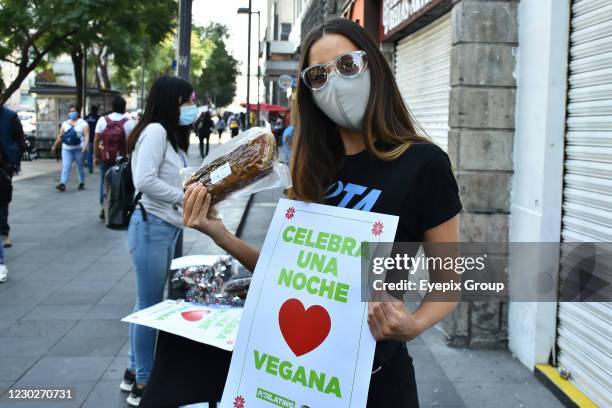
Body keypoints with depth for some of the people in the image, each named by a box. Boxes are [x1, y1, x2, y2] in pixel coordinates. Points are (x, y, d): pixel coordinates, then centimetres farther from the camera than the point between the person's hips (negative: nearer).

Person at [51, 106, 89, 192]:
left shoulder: (83, 123, 2)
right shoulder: (65, 124, 15)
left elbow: (86, 135, -9)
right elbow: (60, 136, 20)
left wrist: (85, 145, -23)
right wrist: (55, 145, 18)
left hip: (79, 149, -3)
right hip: (66, 149, 3)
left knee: (80, 166, 8)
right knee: (65, 166, -9)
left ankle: (82, 183, 22)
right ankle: (62, 184, -18)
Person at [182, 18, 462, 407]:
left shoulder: (422, 163, -13)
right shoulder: (315, 167, 2)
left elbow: (448, 281, -8)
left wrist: (412, 325, -27)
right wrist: (220, 234, -7)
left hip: (372, 373, -5)